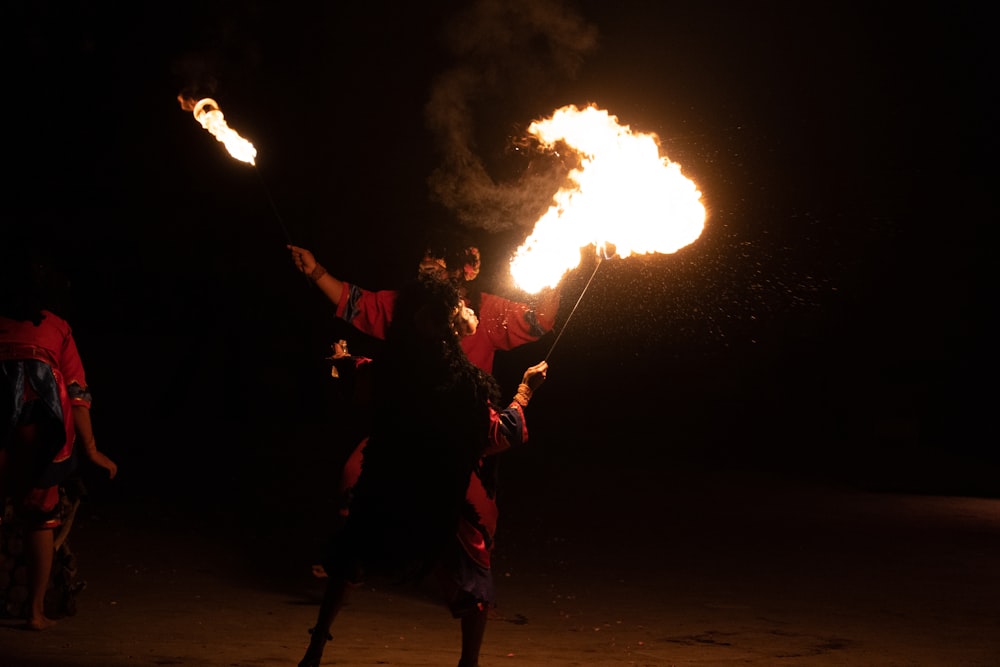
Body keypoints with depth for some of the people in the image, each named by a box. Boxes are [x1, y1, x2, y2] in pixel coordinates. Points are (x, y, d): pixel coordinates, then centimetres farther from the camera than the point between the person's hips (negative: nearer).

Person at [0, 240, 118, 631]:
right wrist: (90, 449, 11)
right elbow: (76, 392, 9)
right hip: (41, 432, 1)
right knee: (39, 518, 14)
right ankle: (36, 611, 13)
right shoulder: (55, 327, 13)